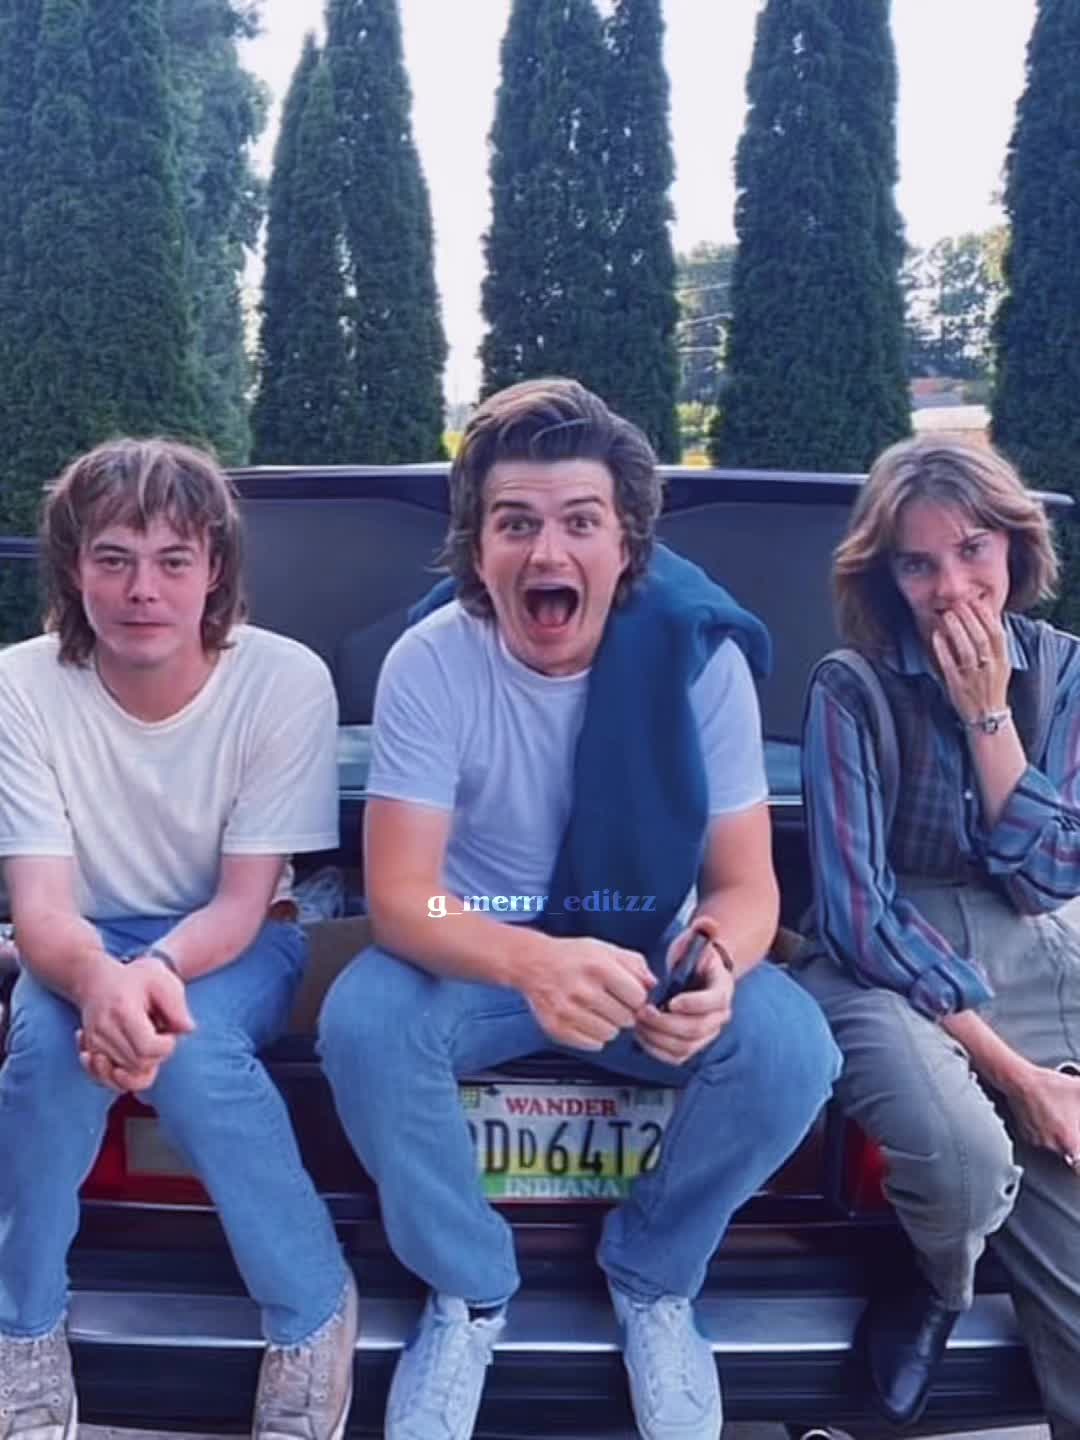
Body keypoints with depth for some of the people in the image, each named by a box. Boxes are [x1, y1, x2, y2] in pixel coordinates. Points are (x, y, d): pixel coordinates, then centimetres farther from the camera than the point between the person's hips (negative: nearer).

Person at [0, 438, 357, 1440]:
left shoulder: (286, 681, -21)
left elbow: (244, 900, -17)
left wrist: (157, 969, -39)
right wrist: (98, 980, -45)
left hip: (237, 945, -1)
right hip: (90, 944, 2)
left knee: (191, 1050, -33)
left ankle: (313, 1314, -9)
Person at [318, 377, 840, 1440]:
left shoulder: (700, 655, -16)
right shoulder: (429, 663, -18)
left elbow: (745, 882, -14)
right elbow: (400, 896, -23)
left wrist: (712, 960, -40)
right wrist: (533, 962, -45)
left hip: (652, 952, 1)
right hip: (481, 955, 0)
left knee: (790, 1046, -27)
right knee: (362, 1022, -30)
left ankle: (653, 1280, 5)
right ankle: (468, 1291, -1)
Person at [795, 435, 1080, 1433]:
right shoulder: (853, 688, -11)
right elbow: (857, 910, -16)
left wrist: (987, 712, -13)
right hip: (887, 966, -3)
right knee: (964, 1156, -33)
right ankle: (939, 1290, 2)